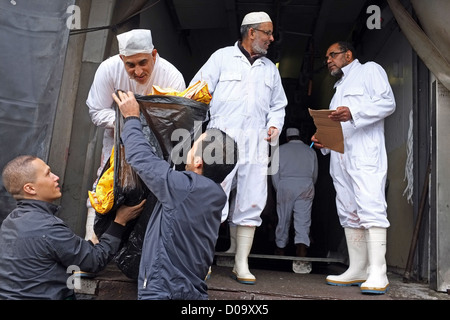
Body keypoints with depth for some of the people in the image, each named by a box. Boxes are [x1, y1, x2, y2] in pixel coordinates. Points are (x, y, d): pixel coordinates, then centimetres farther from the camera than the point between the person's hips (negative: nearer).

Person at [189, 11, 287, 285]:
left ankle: (242, 264, 11)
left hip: (256, 143, 4)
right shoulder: (222, 57, 11)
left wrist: (274, 125, 5)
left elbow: (278, 105, 25)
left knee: (251, 203, 1)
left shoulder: (270, 68, 23)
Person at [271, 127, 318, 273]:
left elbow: (275, 174, 5)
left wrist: (278, 191, 17)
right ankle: (301, 256, -18)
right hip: (306, 186, 1)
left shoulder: (280, 149, 9)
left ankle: (280, 251, 24)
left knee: (283, 220, 11)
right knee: (303, 221, -4)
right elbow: (315, 175, 19)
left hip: (285, 185, 0)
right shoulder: (310, 151, 14)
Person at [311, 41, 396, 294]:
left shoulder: (369, 70, 10)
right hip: (340, 156, 8)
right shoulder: (339, 87, 32)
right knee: (349, 213, 3)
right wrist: (324, 139, 10)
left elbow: (388, 102, -6)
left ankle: (378, 274, -16)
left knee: (371, 207, -16)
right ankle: (358, 270, 7)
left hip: (365, 152, -8)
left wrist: (354, 112, -19)